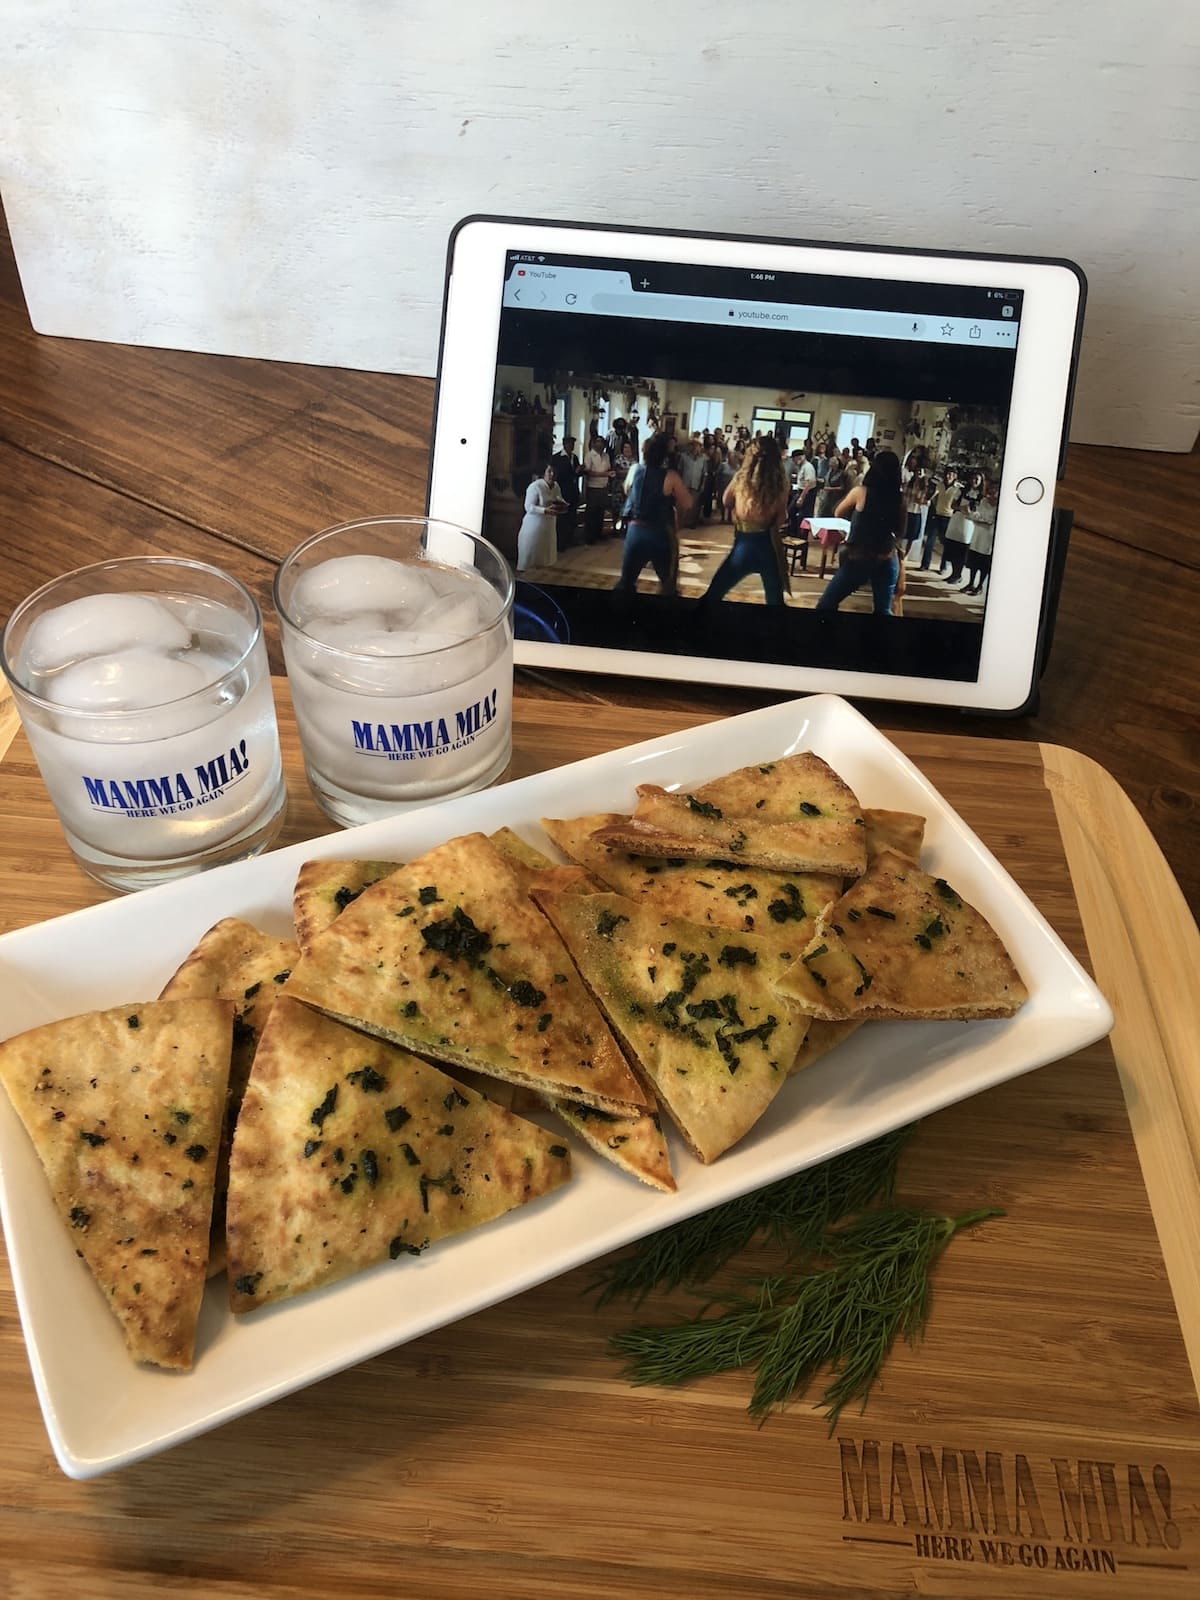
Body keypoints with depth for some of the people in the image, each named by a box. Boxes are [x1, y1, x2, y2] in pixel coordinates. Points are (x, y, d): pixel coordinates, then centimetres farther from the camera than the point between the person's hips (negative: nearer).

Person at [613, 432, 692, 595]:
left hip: (635, 530, 4)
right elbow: (687, 505, -9)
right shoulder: (670, 476, -13)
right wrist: (675, 519, 8)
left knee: (626, 581, 14)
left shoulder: (635, 470, 0)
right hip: (661, 534, -4)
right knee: (668, 585, 11)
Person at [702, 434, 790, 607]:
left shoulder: (743, 477, -9)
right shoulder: (781, 482, -7)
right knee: (775, 599, 17)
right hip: (769, 544, 2)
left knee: (713, 594, 10)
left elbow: (726, 501, 10)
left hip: (745, 542, -2)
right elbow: (781, 517, 3)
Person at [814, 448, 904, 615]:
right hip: (887, 561, 3)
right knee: (884, 611, 13)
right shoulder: (899, 500, -2)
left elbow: (838, 514, 10)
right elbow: (899, 533, 13)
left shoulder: (861, 492, -9)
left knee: (825, 605, 8)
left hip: (858, 559, -3)